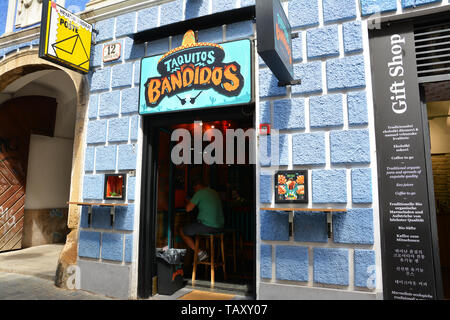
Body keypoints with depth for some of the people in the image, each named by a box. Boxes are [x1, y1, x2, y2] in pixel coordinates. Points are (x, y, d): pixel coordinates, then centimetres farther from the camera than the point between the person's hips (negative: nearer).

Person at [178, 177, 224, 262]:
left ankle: (200, 253, 2)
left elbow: (188, 209, -10)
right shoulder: (214, 192, 15)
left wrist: (188, 202, 10)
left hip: (207, 226, -8)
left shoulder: (200, 193, -8)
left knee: (182, 231, 9)